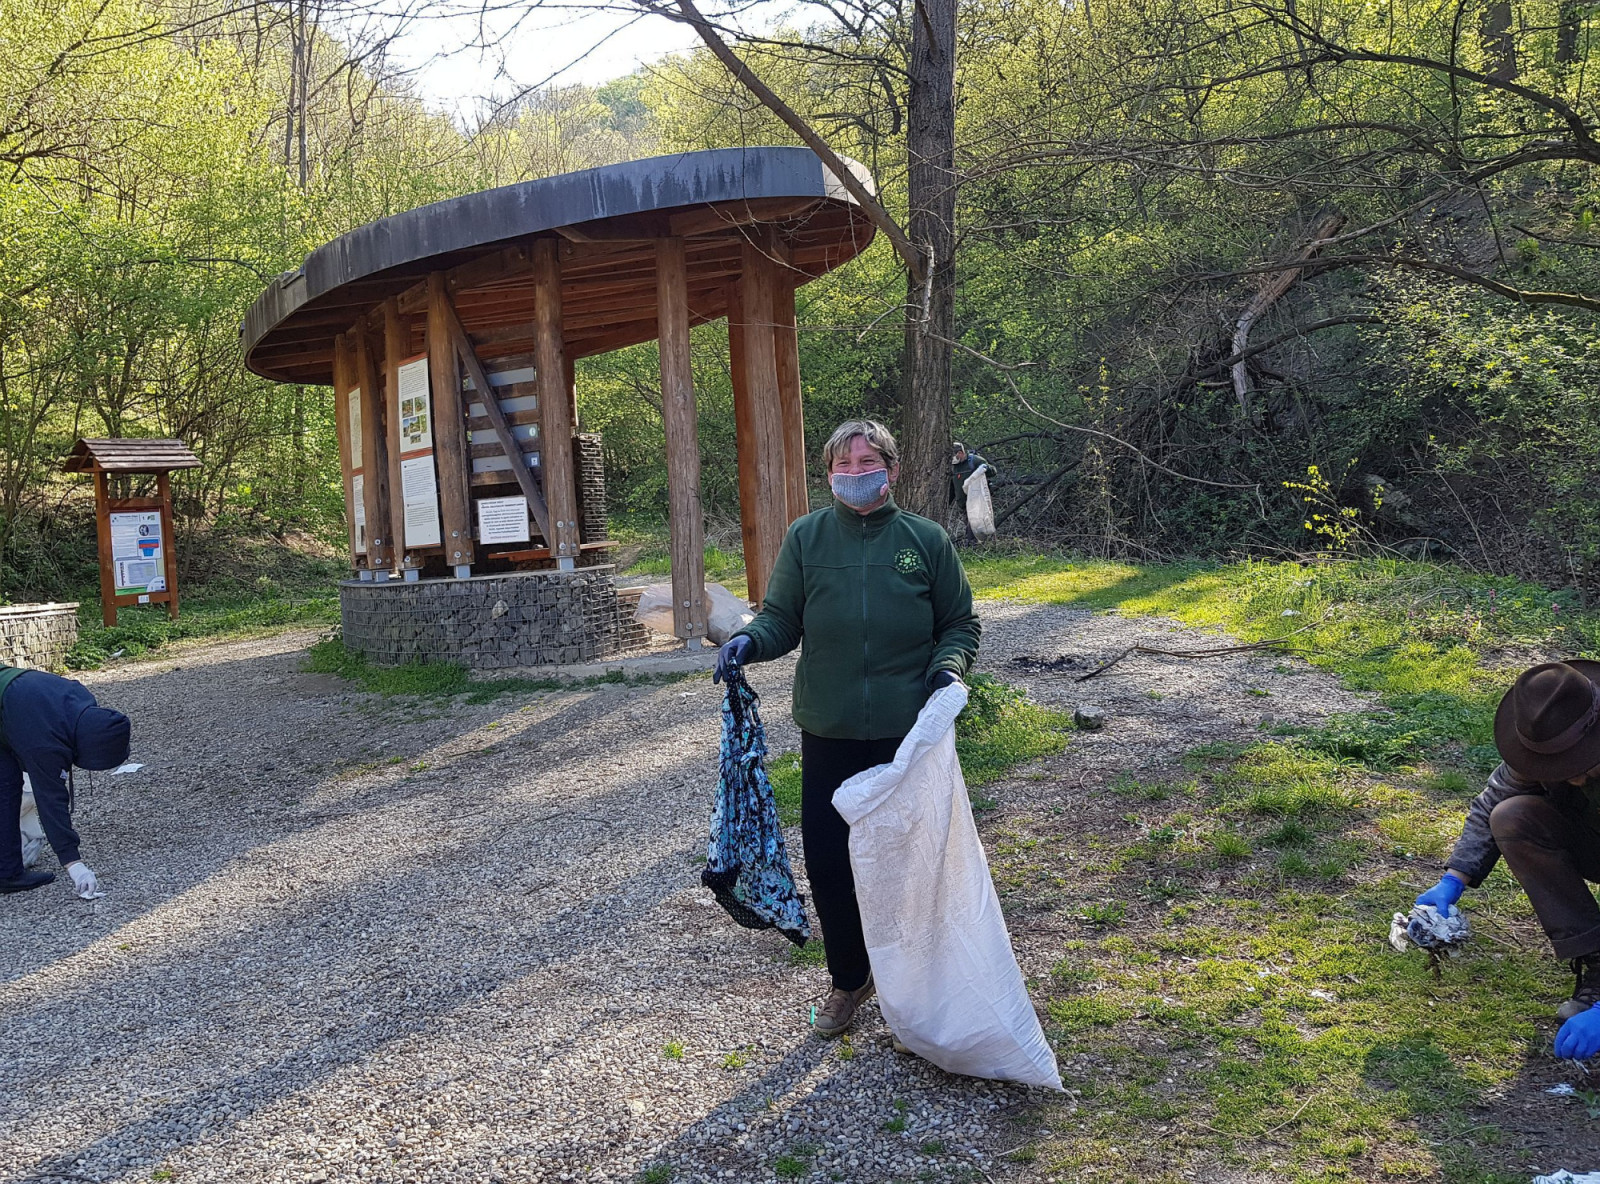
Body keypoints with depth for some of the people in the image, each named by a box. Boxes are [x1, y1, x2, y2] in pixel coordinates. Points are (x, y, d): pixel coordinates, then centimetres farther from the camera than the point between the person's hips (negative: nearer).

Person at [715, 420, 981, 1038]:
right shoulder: (805, 538, 1)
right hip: (828, 735, 1)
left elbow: (960, 624, 7)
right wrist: (750, 640, -17)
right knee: (827, 860, 4)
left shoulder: (927, 540, 0)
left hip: (908, 732, -1)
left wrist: (949, 665, -12)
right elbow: (781, 619, 4)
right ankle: (849, 979, 28)